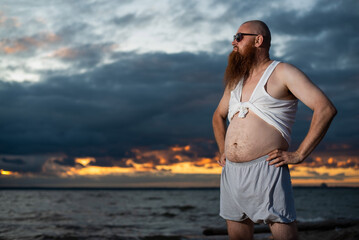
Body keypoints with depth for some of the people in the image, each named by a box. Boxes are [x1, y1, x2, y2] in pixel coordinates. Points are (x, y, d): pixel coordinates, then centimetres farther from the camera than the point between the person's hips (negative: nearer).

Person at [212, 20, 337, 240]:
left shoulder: (282, 73, -1)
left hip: (266, 171, -7)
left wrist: (299, 155, -14)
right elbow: (218, 116, 37)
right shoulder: (235, 80, 20)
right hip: (231, 172, 7)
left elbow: (326, 109, -11)